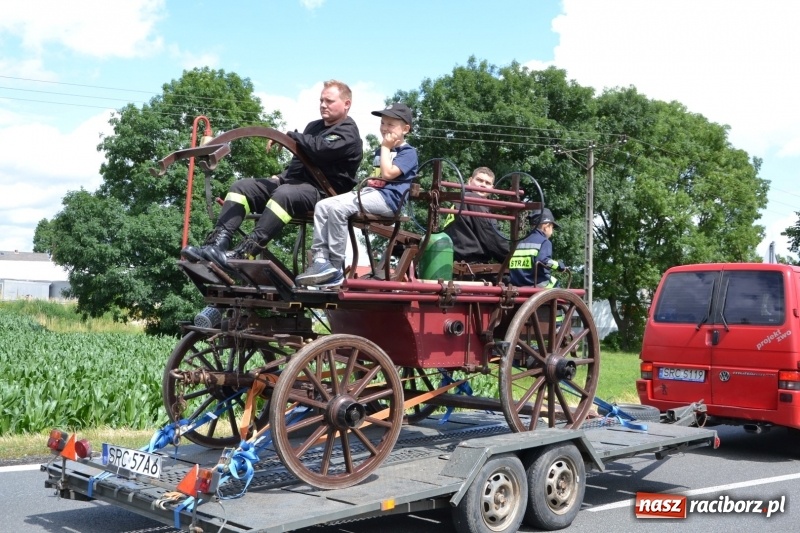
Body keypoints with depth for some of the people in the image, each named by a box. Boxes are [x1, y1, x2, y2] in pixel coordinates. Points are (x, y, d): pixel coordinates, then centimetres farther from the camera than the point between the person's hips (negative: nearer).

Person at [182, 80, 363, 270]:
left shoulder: (348, 133, -2)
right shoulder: (314, 126, 26)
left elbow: (320, 149, -23)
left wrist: (291, 136, -11)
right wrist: (282, 177, 14)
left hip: (324, 192, -9)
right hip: (296, 181, 9)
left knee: (284, 194, -39)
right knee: (242, 187, -7)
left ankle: (242, 255, -48)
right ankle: (217, 244, -27)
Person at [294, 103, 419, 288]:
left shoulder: (408, 152, 0)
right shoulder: (380, 151, 28)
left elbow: (388, 173, -15)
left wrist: (386, 147, -3)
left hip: (387, 197, -9)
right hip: (368, 192, 9)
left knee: (337, 208, -29)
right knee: (322, 206, -10)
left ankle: (335, 267, -23)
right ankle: (321, 259, -18)